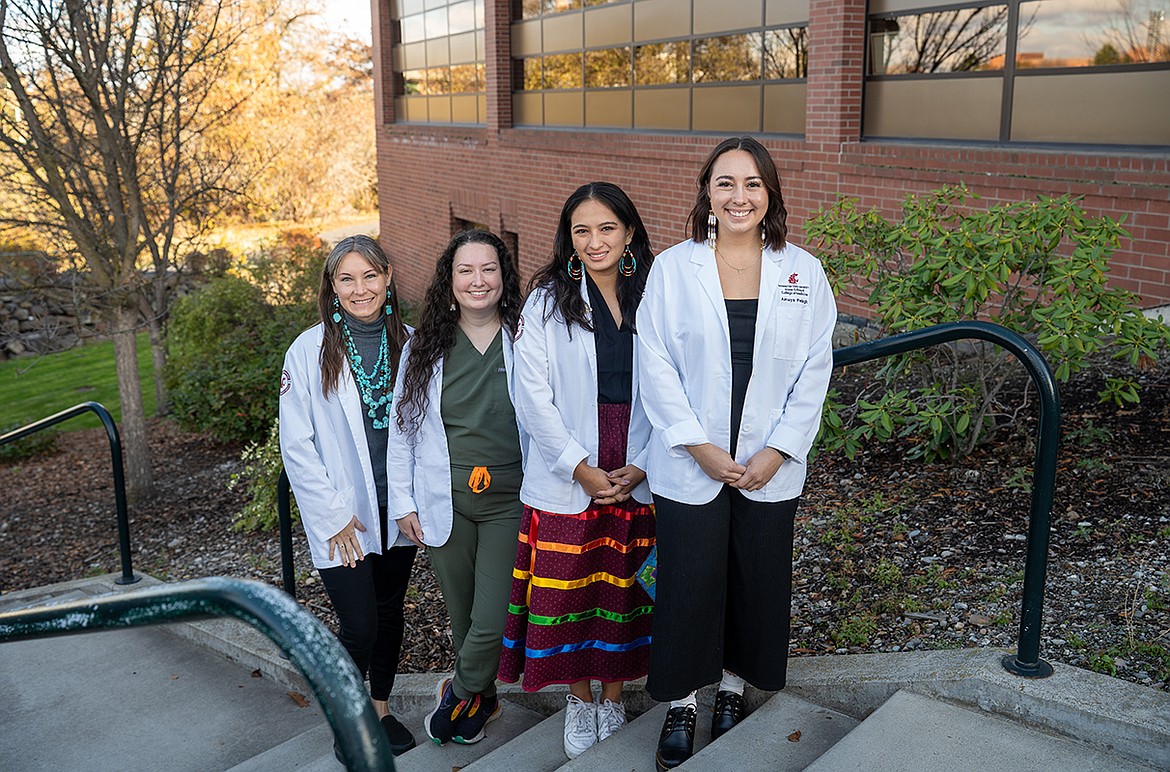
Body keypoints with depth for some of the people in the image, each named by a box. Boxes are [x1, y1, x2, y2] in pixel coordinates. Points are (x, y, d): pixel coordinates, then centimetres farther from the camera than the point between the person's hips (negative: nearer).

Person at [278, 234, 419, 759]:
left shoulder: (409, 345, 0)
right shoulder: (309, 351, -8)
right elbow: (297, 446, -7)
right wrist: (333, 515, -10)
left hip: (398, 510, 3)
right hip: (344, 516, -3)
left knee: (390, 613, 16)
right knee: (359, 626, -3)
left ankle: (380, 709, 36)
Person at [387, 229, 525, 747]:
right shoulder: (424, 348, 3)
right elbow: (402, 427, 8)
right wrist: (403, 501, 5)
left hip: (509, 500, -2)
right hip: (445, 503, 2)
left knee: (492, 621, -5)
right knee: (462, 616, 14)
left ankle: (460, 694, 25)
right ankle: (481, 699, 38)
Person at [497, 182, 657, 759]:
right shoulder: (547, 303, -2)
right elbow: (533, 399, -7)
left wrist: (640, 466, -7)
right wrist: (580, 468, -12)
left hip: (638, 481, 2)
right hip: (564, 481, -1)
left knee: (624, 590, 12)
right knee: (566, 591, 6)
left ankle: (613, 696, 33)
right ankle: (579, 700, 29)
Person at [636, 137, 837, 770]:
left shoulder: (803, 272, 0)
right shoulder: (672, 268, -4)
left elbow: (814, 370, 1)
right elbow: (655, 366, -6)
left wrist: (778, 450, -7)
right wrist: (698, 445, -12)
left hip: (770, 468, 2)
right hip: (689, 465, -1)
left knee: (758, 582, 13)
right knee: (687, 586, 5)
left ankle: (733, 688, 36)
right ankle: (681, 703, 26)